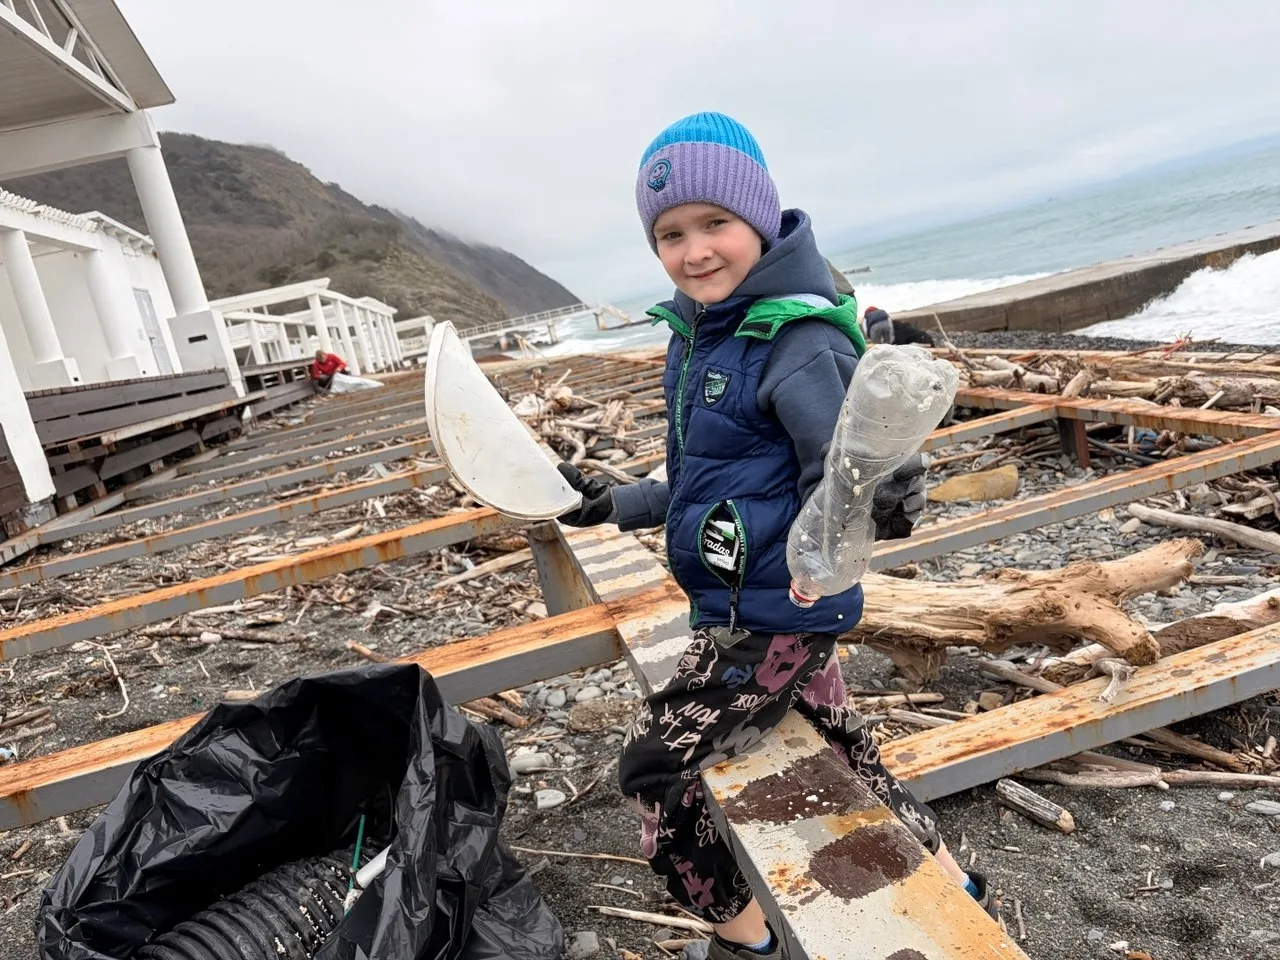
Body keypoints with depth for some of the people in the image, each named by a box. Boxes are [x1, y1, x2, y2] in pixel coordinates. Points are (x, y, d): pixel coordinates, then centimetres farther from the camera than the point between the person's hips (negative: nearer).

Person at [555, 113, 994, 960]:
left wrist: (881, 499, -47)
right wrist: (610, 506, 15)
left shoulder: (799, 342, -22)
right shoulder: (697, 335, 4)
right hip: (739, 606, 9)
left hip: (779, 616, -9)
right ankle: (954, 888, 44)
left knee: (655, 765, -1)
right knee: (844, 754, 22)